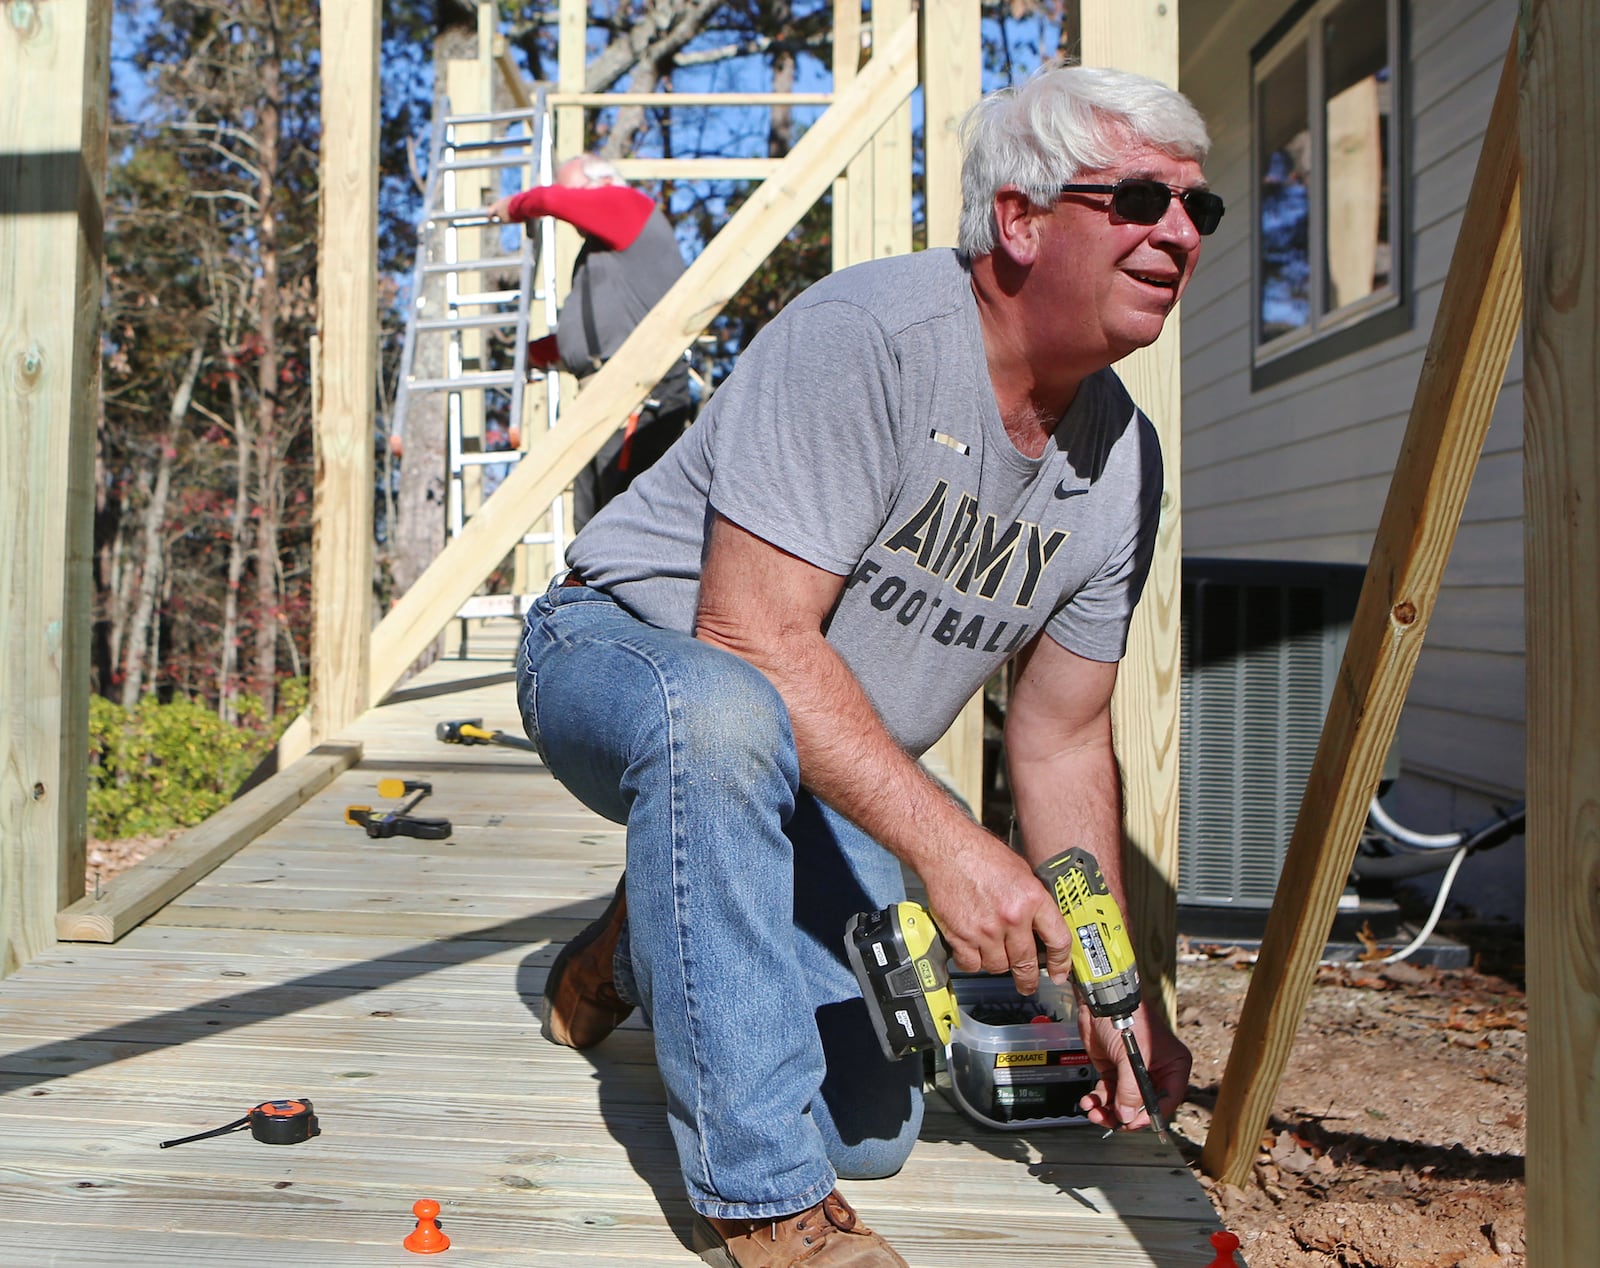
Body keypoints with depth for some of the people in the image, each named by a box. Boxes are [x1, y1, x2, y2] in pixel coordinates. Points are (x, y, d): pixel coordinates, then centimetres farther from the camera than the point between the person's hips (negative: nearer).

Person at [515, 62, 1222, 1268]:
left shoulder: (1124, 463, -4)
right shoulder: (864, 334, -27)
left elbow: (1063, 741, 2)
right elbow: (753, 635, -31)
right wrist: (944, 839, -35)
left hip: (815, 767, 7)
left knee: (872, 1122, 2)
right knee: (727, 718, -43)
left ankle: (650, 944, 30)